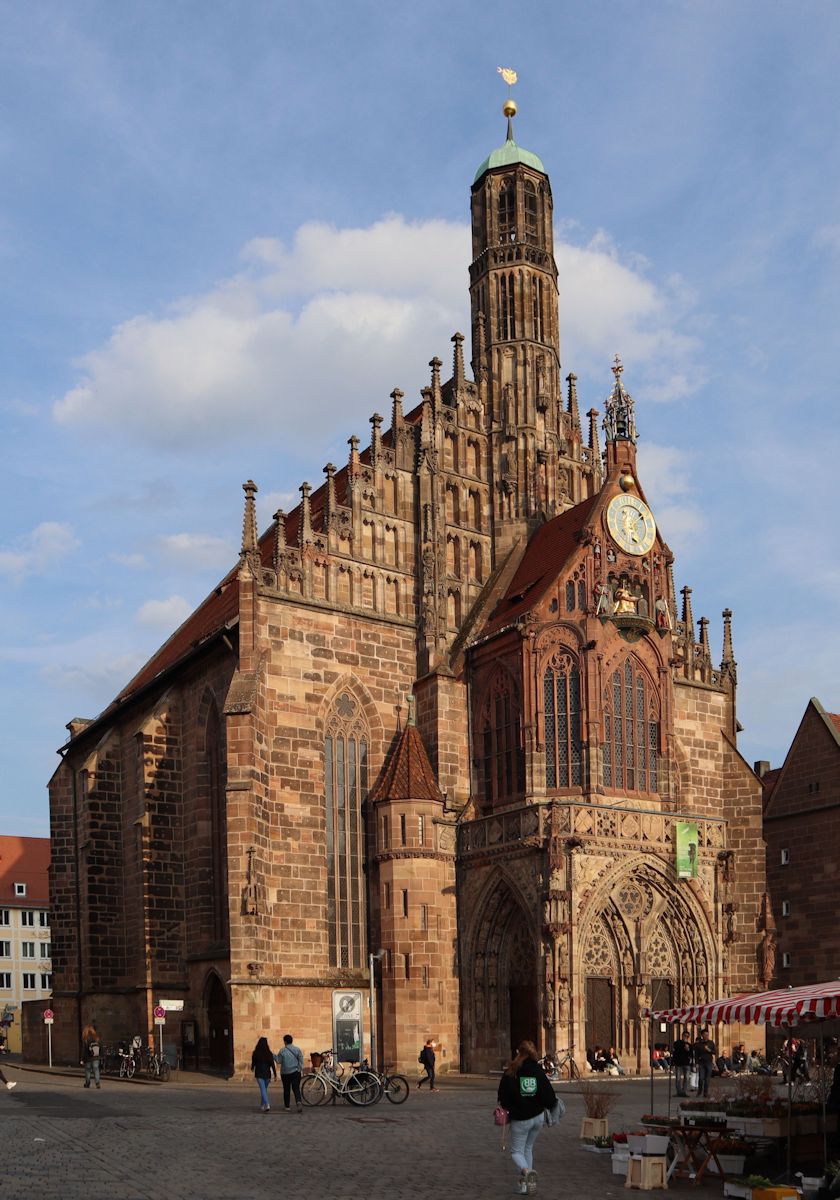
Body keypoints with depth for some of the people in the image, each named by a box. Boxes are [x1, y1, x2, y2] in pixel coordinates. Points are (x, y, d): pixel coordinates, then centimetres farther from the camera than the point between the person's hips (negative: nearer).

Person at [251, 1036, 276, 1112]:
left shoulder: (255, 1053, -7)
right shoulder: (269, 1054, -5)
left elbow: (253, 1062, 5)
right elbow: (272, 1065, -6)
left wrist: (252, 1068, 28)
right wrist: (275, 1075, -1)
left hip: (259, 1074, -2)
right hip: (267, 1073, 2)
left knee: (263, 1089, -6)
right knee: (265, 1089, 19)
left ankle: (267, 1105, -22)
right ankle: (263, 1105, 30)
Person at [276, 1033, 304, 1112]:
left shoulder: (282, 1051, -8)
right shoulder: (297, 1049, -2)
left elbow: (279, 1061, -2)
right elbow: (301, 1060, -2)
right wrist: (300, 1068, 8)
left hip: (285, 1073, -1)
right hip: (295, 1072, 1)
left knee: (286, 1089, 13)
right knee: (296, 1088, -2)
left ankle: (287, 1106, 19)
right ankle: (298, 1102, -26)